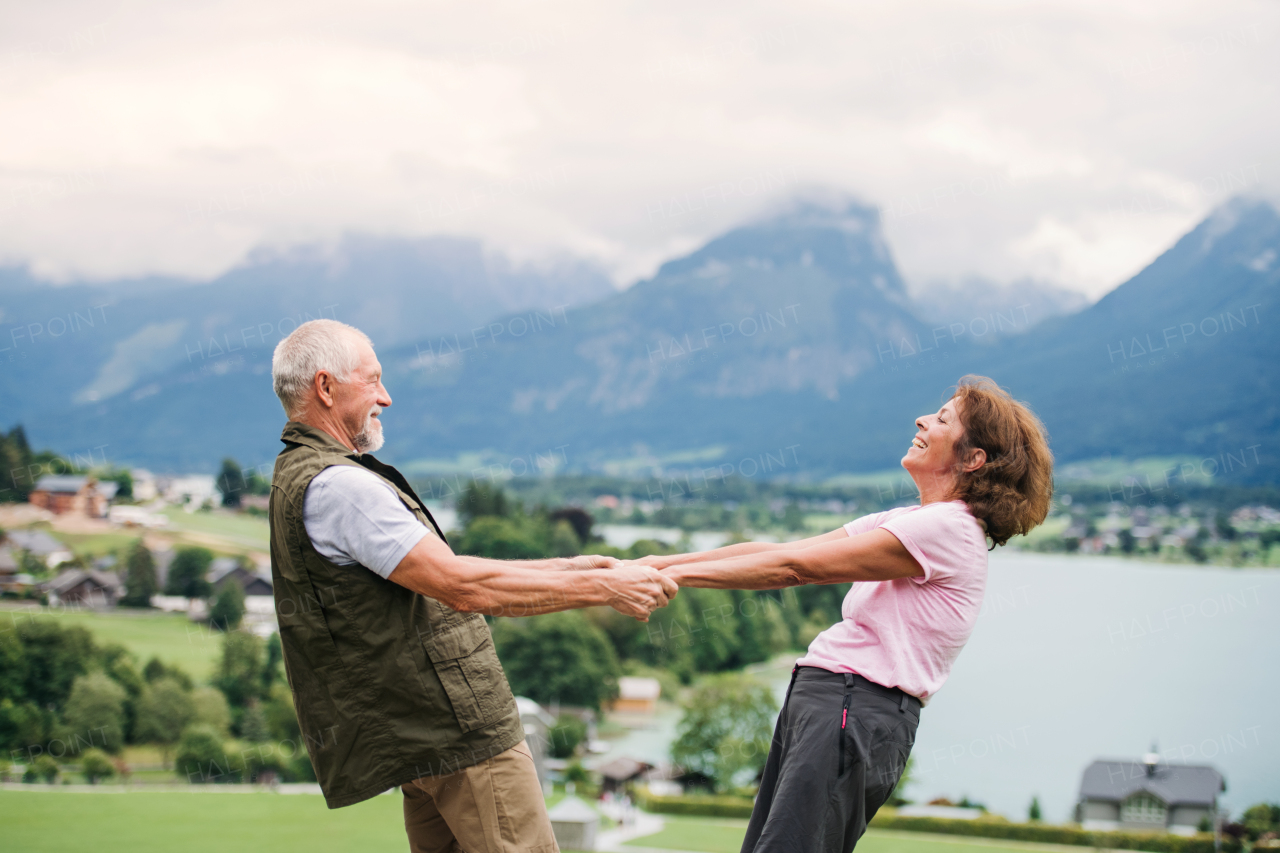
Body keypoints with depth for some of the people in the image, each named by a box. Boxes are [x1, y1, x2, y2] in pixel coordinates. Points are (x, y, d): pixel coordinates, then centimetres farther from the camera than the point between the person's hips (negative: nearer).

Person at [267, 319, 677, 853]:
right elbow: (461, 586, -25)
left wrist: (567, 567, 14)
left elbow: (440, 569, 18)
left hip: (419, 734, 10)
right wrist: (598, 589, -19)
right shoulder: (335, 485, -19)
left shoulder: (301, 475, 16)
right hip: (458, 730, -10)